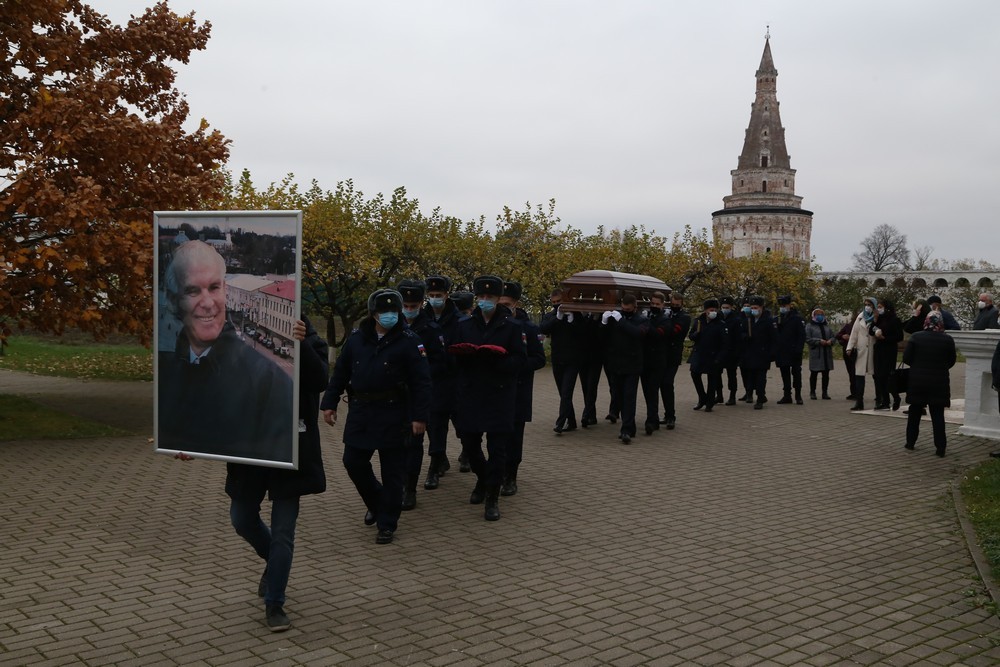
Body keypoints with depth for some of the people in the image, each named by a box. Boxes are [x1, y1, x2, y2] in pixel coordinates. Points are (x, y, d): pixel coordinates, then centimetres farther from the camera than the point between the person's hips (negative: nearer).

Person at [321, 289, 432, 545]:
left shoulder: (409, 341, -7)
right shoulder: (356, 338, 5)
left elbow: (421, 381, -9)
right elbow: (340, 373, 11)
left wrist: (420, 416, -14)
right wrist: (329, 404, 6)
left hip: (393, 415, -4)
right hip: (360, 412, 4)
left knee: (392, 471, 2)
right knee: (353, 462, 8)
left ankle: (387, 523, 15)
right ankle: (376, 503, 34)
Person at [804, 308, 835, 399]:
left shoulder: (827, 326, 17)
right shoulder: (809, 326, -1)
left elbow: (833, 337, 16)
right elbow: (807, 339, -10)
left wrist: (830, 341, -6)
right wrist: (819, 341, -17)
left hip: (827, 354, 5)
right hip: (815, 354, -5)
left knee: (826, 374, 6)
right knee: (814, 373, 0)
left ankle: (825, 392, 13)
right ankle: (812, 392, 8)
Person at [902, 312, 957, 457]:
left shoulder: (915, 337, -8)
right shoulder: (947, 340, -7)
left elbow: (906, 358, -6)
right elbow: (951, 361, 2)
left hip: (917, 381, 0)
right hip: (939, 383, 0)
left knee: (914, 412, 14)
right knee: (937, 415, 3)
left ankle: (910, 442, 21)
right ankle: (940, 447, 0)